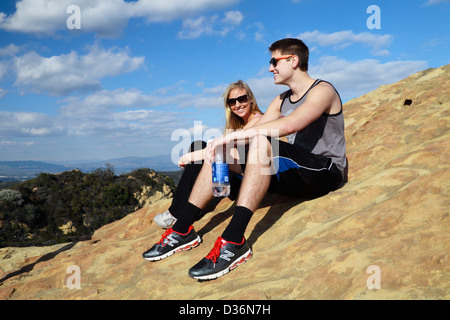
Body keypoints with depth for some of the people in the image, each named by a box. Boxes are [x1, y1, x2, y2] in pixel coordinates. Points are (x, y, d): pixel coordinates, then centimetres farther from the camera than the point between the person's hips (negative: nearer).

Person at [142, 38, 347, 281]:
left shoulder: (323, 90, -8)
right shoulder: (281, 101, 18)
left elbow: (291, 125, -28)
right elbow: (253, 131, 9)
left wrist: (233, 135, -28)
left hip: (326, 171, -8)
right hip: (295, 175, 8)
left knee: (261, 143, -34)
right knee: (219, 152, -3)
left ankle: (234, 241, -40)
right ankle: (183, 230, -5)